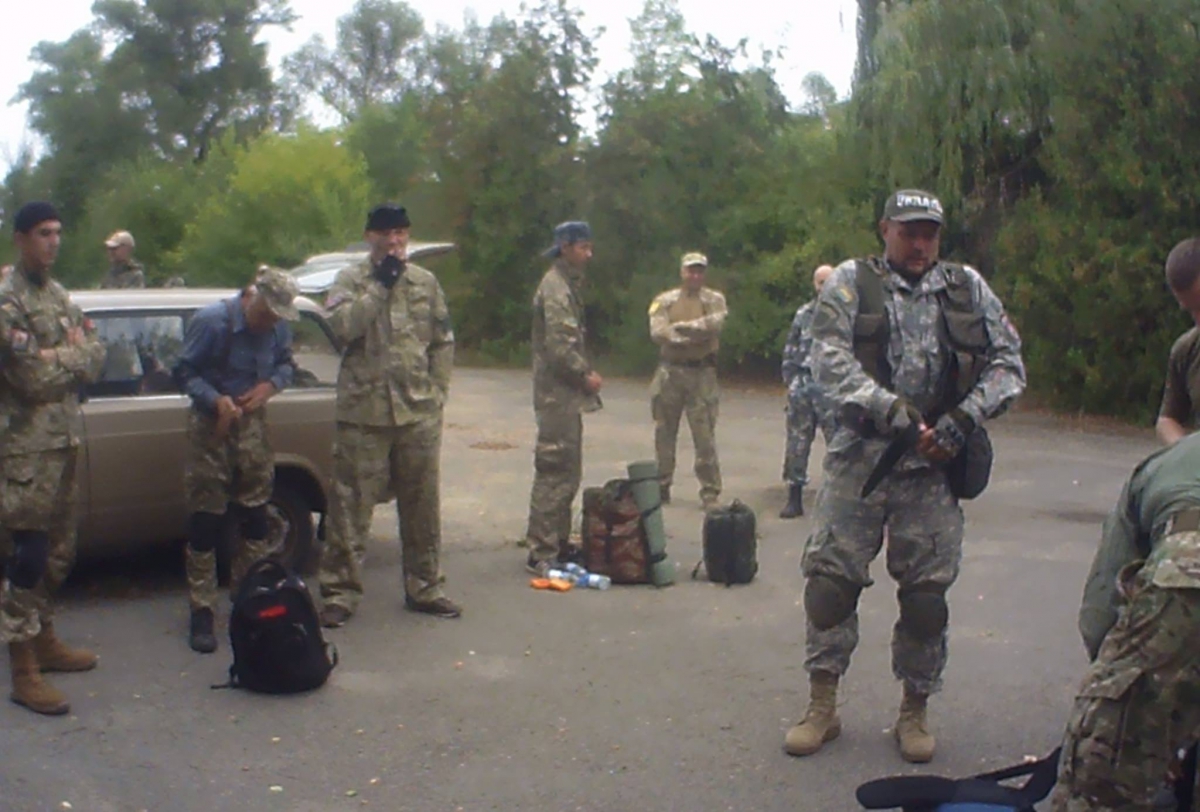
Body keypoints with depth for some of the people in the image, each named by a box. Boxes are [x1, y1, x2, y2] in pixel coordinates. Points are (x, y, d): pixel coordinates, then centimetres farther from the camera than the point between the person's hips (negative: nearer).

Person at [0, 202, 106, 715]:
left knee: (56, 553, 16)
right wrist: (73, 354, -5)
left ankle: (43, 640, 29)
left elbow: (95, 358, 8)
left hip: (64, 440, 9)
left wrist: (58, 356, -10)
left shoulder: (58, 295, 14)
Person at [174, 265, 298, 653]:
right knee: (206, 521, -3)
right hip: (212, 425, -5)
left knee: (255, 516, 11)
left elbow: (286, 363, 11)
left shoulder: (279, 327, -4)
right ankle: (201, 612, 4)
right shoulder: (212, 321, -18)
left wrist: (271, 384, -11)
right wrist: (216, 400, -28)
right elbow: (185, 371, -12)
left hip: (252, 423, 5)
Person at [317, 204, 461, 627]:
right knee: (351, 504, -1)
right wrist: (380, 286, -16)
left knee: (422, 505, 11)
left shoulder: (426, 282, 11)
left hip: (419, 413, 3)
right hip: (363, 412, -3)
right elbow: (341, 325, -17)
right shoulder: (350, 280, 2)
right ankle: (340, 591, 9)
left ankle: (423, 587, 24)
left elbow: (443, 341, 13)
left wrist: (438, 393, 5)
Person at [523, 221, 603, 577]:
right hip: (557, 394, -10)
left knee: (567, 472, 16)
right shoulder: (555, 288, -15)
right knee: (554, 473, -8)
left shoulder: (568, 284, 17)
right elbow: (559, 347, -22)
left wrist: (585, 372, 11)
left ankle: (558, 543, 24)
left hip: (567, 393, 10)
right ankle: (541, 554, -4)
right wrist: (586, 375, -11)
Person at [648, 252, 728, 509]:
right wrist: (694, 334, -15)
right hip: (669, 372, 2)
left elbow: (715, 323, -14)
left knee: (705, 435, -4)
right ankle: (661, 485, 21)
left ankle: (710, 492, 2)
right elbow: (657, 331, -8)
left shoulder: (714, 300, 6)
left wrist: (680, 327, -12)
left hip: (702, 374, -2)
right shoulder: (664, 300, 8)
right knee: (664, 432, 9)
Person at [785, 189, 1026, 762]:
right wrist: (891, 410, -19)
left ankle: (914, 711, 22)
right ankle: (822, 707, 15)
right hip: (860, 457, -1)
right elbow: (830, 361, -9)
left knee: (927, 589, 5)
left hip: (934, 464, 1)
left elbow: (1008, 364, 7)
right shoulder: (851, 283, 2)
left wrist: (963, 420, -7)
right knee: (831, 576, 1)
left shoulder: (969, 290, 9)